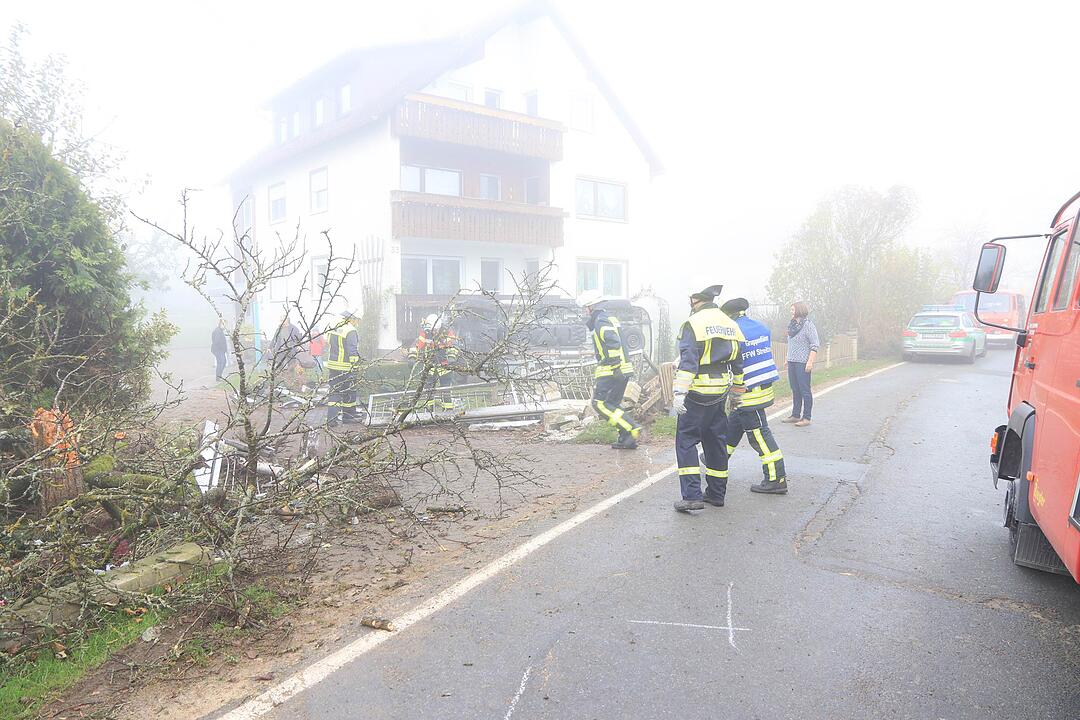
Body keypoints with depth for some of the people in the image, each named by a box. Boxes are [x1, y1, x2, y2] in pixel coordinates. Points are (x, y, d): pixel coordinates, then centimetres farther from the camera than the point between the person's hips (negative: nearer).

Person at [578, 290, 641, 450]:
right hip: (623, 370, 10)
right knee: (613, 403, 14)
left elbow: (613, 342, -25)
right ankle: (627, 440, 13)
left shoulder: (601, 320, -11)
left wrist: (615, 365, -25)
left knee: (600, 403, -9)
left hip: (612, 371, -10)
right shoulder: (609, 317, 20)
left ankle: (632, 429, -13)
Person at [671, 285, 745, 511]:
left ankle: (692, 495, -9)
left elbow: (688, 361, -20)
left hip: (698, 392, -7)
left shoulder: (693, 323, -11)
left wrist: (680, 392, -22)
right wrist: (737, 390, 27)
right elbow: (738, 361, 18)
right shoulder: (730, 324, 12)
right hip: (721, 391, 7)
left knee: (686, 440, -2)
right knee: (716, 440, 15)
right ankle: (716, 493, 22)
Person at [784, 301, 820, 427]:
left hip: (803, 363, -8)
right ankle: (795, 415, 20)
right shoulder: (792, 325, 13)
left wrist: (810, 362, -18)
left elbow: (815, 345, -12)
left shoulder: (808, 325, -10)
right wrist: (788, 359, 19)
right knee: (795, 390, 13)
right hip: (792, 362, 8)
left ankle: (806, 418, 2)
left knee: (805, 391, -3)